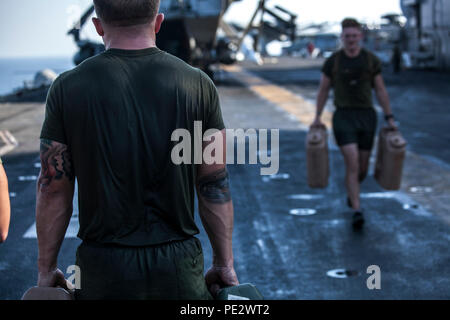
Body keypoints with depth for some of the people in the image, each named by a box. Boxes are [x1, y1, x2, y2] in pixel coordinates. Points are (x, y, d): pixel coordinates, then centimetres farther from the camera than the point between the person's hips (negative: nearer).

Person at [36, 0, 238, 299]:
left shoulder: (69, 87, -5)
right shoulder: (198, 84, -3)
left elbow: (53, 188, -1)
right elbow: (215, 184, 0)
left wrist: (47, 268, 9)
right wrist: (225, 263, 9)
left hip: (103, 269, 0)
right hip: (178, 266, 1)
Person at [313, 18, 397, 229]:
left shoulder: (372, 60, 1)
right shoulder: (332, 61, -2)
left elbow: (381, 90, 6)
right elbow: (323, 90, 8)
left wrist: (390, 118, 3)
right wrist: (317, 117, 8)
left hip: (367, 116, 2)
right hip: (343, 117, -2)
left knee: (363, 168, 10)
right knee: (352, 164, -17)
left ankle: (352, 191, 43)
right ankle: (357, 211, -15)